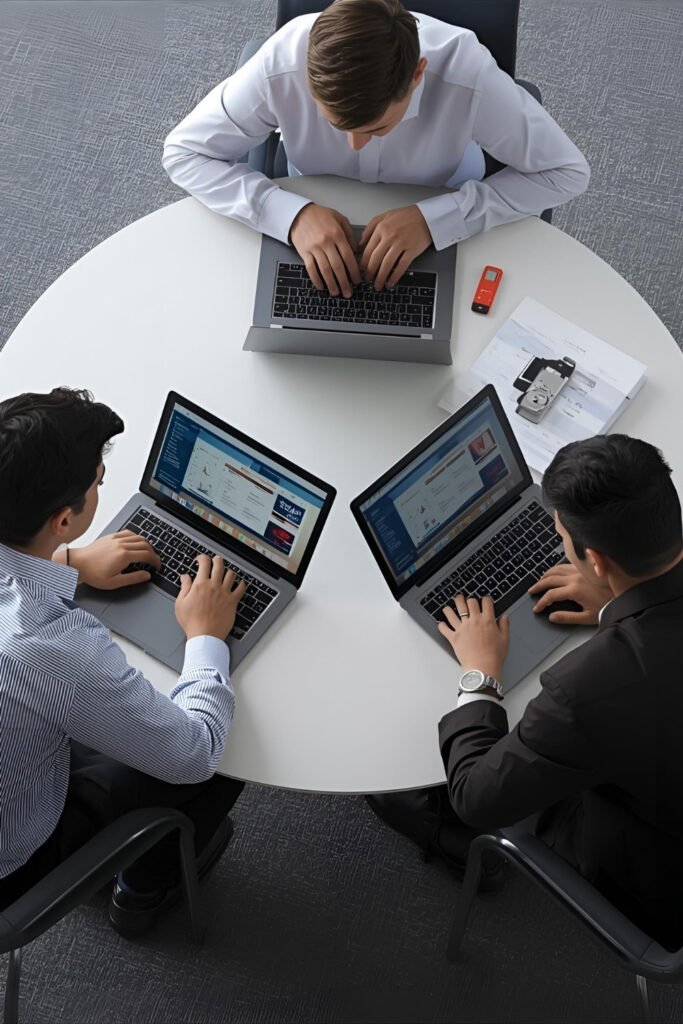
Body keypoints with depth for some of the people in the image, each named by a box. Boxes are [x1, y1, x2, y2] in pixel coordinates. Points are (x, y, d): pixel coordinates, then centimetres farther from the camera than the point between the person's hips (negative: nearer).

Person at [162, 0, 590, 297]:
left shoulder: (467, 75, -38)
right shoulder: (281, 64, -36)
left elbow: (568, 171, -28)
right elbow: (183, 153, -24)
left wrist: (434, 218, -40)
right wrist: (291, 212, -41)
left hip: (439, 230, 1)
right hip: (316, 219, 0)